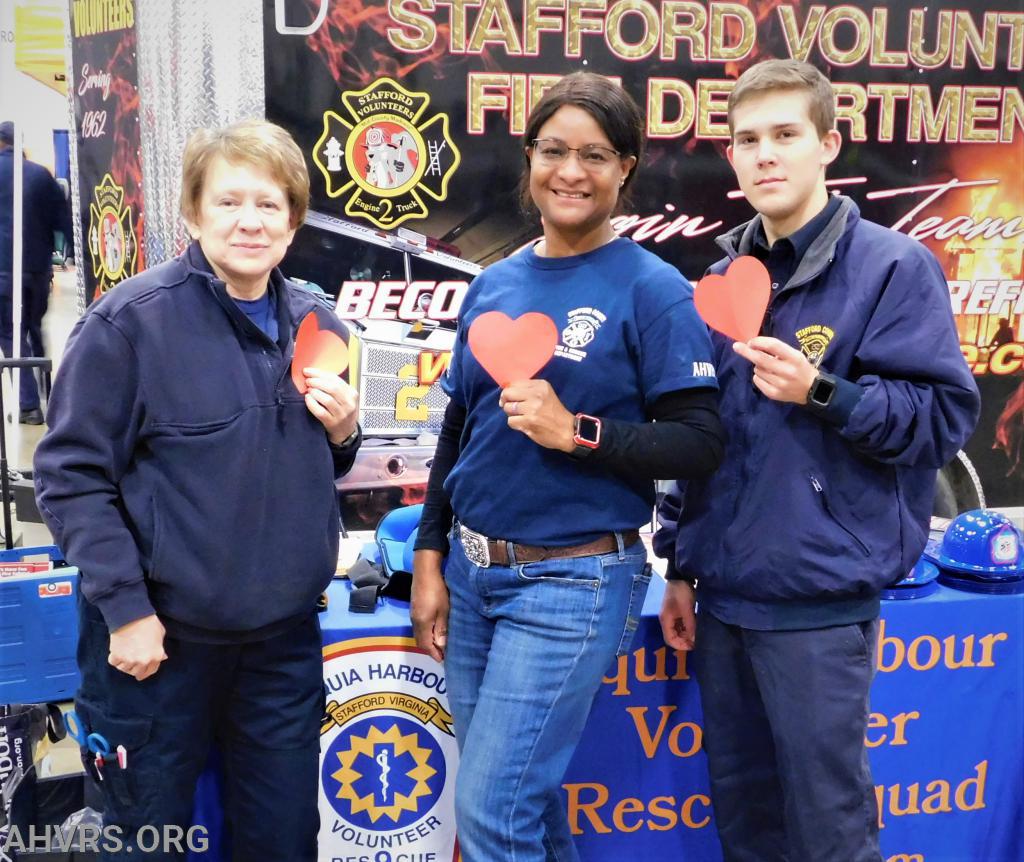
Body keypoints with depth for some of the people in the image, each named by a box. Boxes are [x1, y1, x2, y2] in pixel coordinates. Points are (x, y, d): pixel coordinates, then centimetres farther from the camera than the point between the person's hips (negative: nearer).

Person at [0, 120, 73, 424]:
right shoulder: (41, 174, 7)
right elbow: (63, 218, 6)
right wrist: (77, 256, 10)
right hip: (39, 267, 4)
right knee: (35, 330, 17)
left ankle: (29, 405, -6)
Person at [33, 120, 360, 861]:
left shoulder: (316, 326, 5)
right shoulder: (130, 321, -12)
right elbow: (71, 475, -12)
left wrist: (344, 433, -5)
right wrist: (126, 609, -16)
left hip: (284, 634, 5)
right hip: (160, 634, -4)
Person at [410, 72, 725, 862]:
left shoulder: (652, 289, -9)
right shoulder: (494, 284, 8)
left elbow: (699, 445, -11)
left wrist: (576, 432, -23)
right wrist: (430, 559, 10)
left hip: (574, 582, -6)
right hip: (473, 569, 6)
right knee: (523, 793, 17)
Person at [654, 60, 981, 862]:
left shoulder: (891, 266, -9)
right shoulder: (725, 278, 10)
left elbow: (943, 416, -12)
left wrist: (822, 393, -26)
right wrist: (682, 567, 14)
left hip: (819, 600, -6)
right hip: (725, 593, 6)